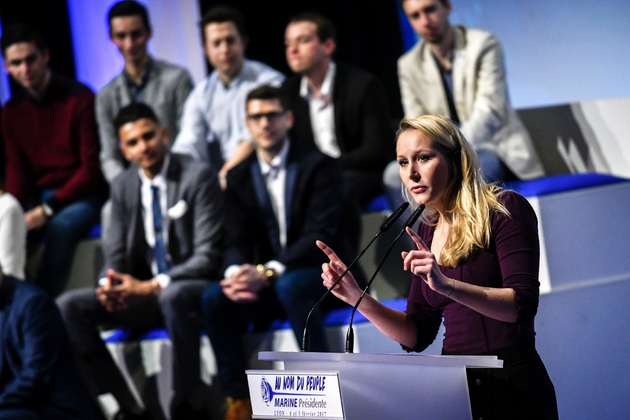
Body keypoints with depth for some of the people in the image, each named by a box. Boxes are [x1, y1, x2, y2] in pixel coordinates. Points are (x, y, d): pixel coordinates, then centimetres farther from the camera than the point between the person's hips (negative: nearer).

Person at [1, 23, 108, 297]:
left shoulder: (80, 99, -9)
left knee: (61, 227, -36)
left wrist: (48, 209, -19)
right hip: (38, 198, 5)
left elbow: (92, 168, -11)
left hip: (82, 196, -4)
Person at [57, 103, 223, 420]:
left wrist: (151, 286, -25)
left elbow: (208, 256, -14)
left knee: (173, 295, -41)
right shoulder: (122, 187, 9)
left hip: (192, 290, -6)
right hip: (142, 295, 6)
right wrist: (108, 284, -16)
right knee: (68, 306, -15)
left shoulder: (198, 177, -8)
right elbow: (116, 254, 9)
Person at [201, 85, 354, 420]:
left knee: (290, 286, -38)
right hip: (266, 286, 4)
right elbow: (236, 241, 4)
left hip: (319, 275, -4)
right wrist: (236, 272, -22)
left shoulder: (319, 167, -4)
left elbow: (322, 235, -15)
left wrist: (269, 271, -28)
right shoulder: (238, 177, 11)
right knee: (213, 299, -23)